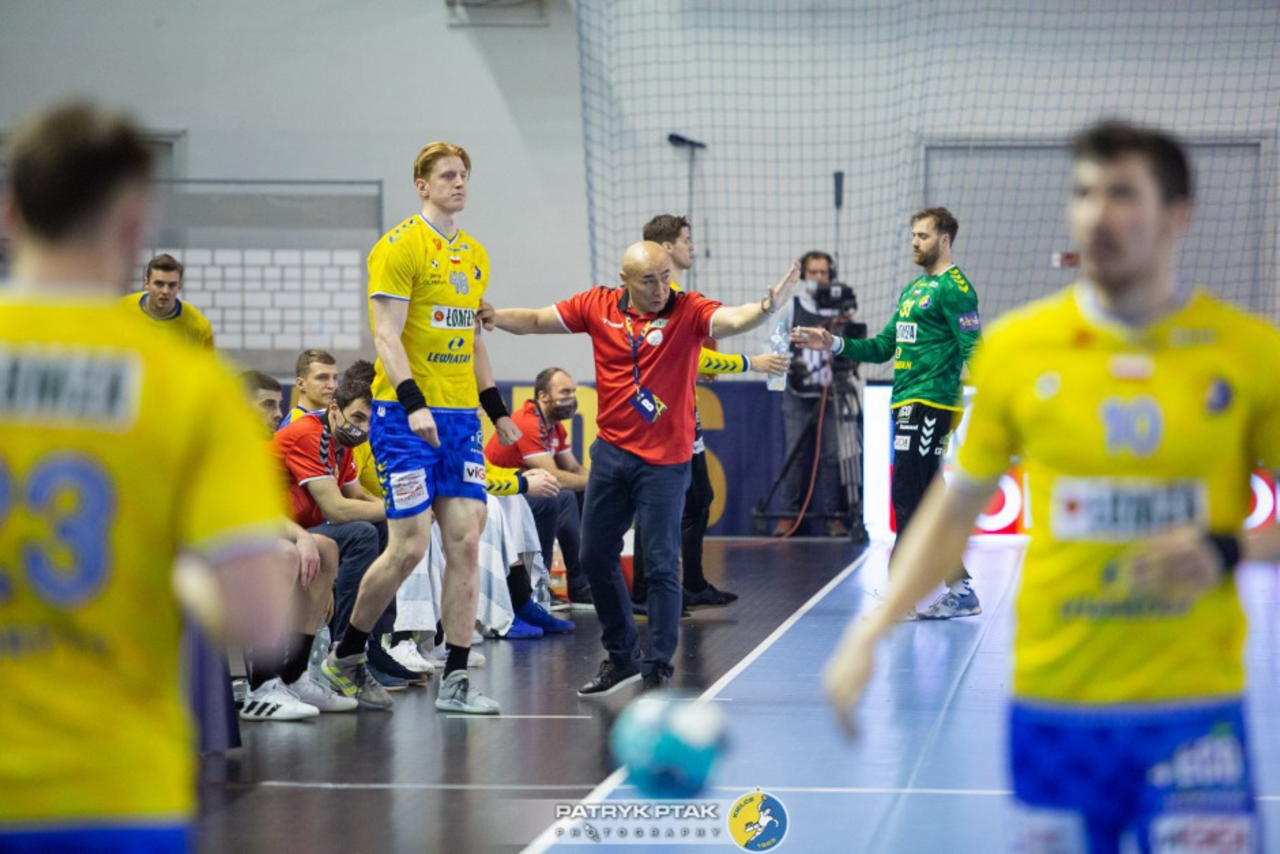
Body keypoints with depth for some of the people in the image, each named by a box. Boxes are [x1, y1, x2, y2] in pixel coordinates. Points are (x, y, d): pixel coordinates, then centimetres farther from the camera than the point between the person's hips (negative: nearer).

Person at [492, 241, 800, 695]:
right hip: (611, 450, 5)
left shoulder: (687, 310, -12)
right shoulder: (598, 306, -1)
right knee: (596, 556, 12)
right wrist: (489, 315, -7)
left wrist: (766, 307, -49)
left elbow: (733, 319, -29)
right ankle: (622, 657, 28)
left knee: (661, 566, -3)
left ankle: (658, 670, 7)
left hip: (664, 460, -5)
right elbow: (535, 321, 7)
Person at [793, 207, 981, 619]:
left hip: (928, 405, -9)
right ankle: (960, 590, 15)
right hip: (907, 404, 9)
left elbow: (973, 349, -15)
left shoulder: (954, 288, -7)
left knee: (909, 501, -9)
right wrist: (834, 344, 15)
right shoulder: (913, 288, 21)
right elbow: (883, 348, 24)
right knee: (927, 502, 10)